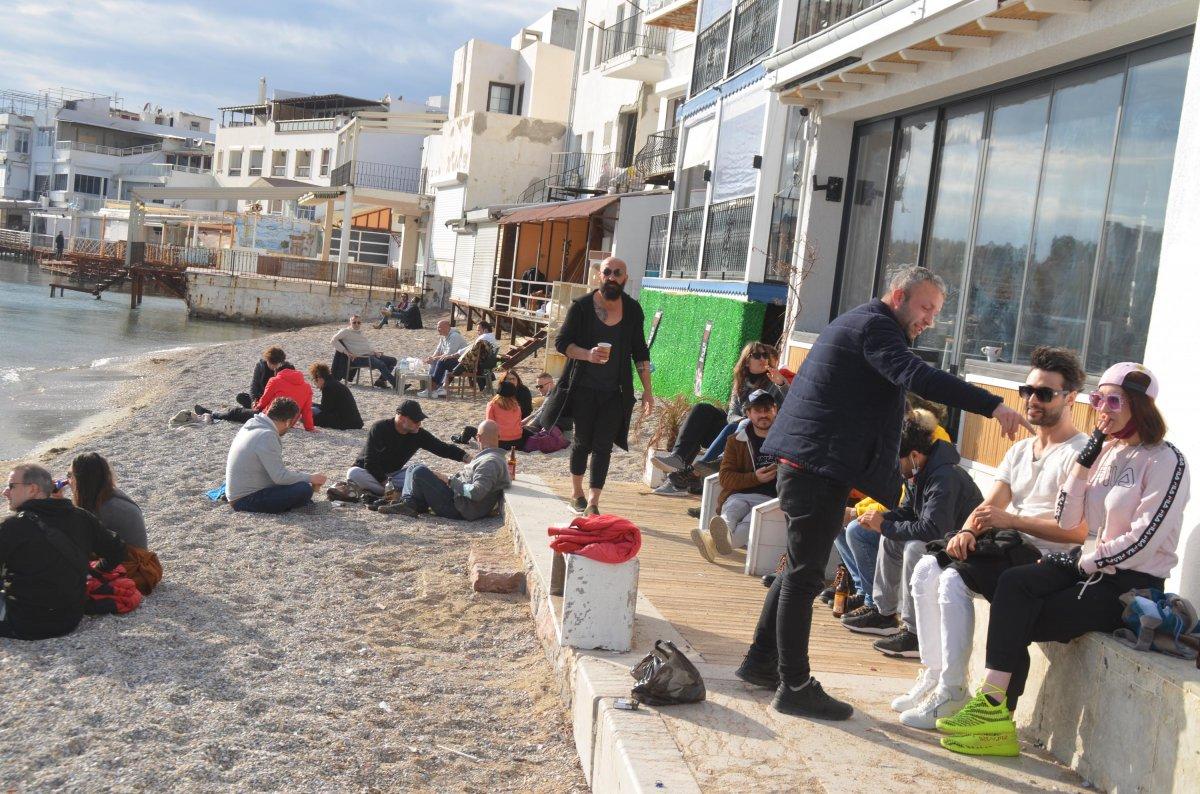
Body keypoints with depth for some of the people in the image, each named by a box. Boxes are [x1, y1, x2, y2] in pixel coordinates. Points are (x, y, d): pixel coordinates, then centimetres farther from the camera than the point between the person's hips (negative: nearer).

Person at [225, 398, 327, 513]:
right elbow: (280, 477, -22)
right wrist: (310, 478, -10)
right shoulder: (267, 435, -21)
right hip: (246, 499, -10)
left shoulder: (252, 426, 9)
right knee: (304, 490, -20)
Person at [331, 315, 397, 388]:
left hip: (370, 354, 9)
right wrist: (346, 352, -15)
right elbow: (333, 340, -7)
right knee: (381, 364, -30)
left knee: (392, 360, -2)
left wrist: (374, 351, 6)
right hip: (358, 357, -8)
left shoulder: (361, 332, 24)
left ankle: (380, 380, -4)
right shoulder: (346, 331, 3)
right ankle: (395, 384, -28)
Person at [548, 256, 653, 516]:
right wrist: (587, 354, -25)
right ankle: (577, 493, 29)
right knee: (583, 441, 10)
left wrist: (647, 390, 6)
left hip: (615, 391, 1)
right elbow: (561, 342, -6)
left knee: (603, 446, -3)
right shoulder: (582, 306, -6)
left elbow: (640, 352, 10)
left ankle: (593, 504, -1)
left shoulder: (633, 310, 3)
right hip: (584, 388, -1)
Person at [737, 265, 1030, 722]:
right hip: (820, 466, -11)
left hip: (805, 462, 11)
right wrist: (993, 406, -34)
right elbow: (917, 376, -28)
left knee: (801, 569, 18)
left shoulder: (859, 322, 22)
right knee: (805, 575, -6)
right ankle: (795, 687, 0)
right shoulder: (874, 326, -11)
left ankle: (761, 660, 27)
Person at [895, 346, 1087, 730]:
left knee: (954, 580, -27)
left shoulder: (1080, 453, -9)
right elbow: (989, 506, 12)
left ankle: (952, 691, -16)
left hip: (1047, 559, -8)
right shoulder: (1020, 450, 20)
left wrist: (1010, 520, -20)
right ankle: (933, 674, -5)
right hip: (1009, 548, 8)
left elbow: (1077, 531, -19)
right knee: (926, 570, -12)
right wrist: (968, 530, -10)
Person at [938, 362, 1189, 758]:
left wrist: (1080, 562, -12)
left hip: (1133, 584, -6)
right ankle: (994, 707, -25)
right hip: (1090, 567, 6)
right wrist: (1084, 461, -2)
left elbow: (1143, 540, -16)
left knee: (1019, 621, -20)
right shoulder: (1104, 452, 13)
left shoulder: (1165, 462, -8)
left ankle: (997, 712, -8)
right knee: (1013, 583, -21)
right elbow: (1067, 521, 6)